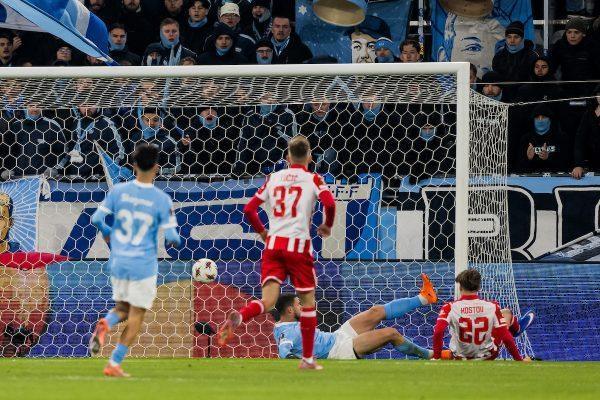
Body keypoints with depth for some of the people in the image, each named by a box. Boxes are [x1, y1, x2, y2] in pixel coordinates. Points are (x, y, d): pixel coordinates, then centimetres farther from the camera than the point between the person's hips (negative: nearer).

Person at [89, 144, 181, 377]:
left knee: (122, 308, 21)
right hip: (143, 266, -4)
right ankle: (114, 364, 1)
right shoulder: (161, 199, -11)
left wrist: (107, 233, 19)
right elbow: (171, 236, -12)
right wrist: (174, 241, 12)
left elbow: (97, 218, -1)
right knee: (136, 316, 7)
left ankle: (106, 324, -13)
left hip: (117, 261, 4)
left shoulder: (119, 191, -3)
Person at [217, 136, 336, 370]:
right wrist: (327, 226, 5)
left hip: (272, 245, 3)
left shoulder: (273, 178, 12)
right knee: (308, 300, 11)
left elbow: (249, 209, 10)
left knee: (267, 301, -3)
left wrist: (262, 232, 25)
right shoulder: (312, 179, 2)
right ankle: (307, 359, 14)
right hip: (299, 245, -3)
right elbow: (329, 203, -15)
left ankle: (238, 317, -35)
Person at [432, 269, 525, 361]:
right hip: (486, 357, -2)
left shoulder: (450, 308, -18)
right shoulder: (492, 307, -16)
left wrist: (436, 357, -21)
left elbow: (438, 332, -30)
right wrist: (519, 360, -6)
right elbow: (506, 337, -15)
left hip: (459, 358, 2)